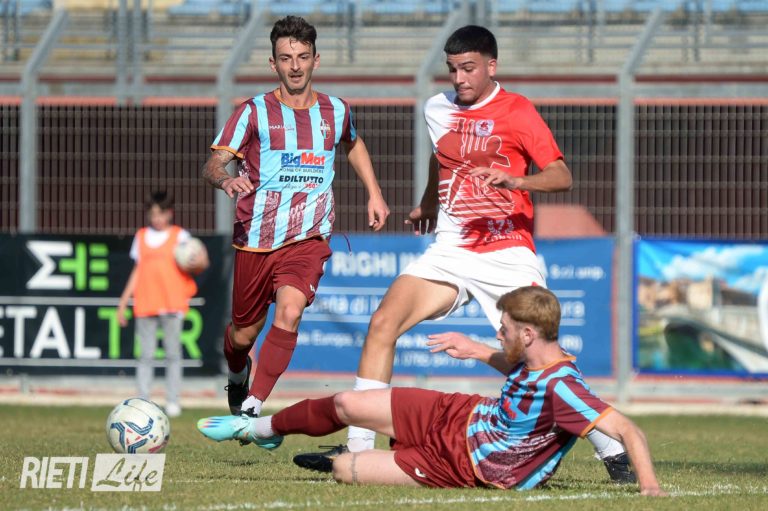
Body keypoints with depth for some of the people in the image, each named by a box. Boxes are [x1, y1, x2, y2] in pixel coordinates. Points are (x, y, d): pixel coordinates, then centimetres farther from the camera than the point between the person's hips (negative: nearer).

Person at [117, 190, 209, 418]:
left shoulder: (180, 236, 6)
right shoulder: (141, 237, 16)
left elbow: (194, 263, -1)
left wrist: (198, 263, -26)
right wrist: (123, 303, 17)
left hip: (172, 303, -3)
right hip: (145, 303, 3)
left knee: (173, 353, -3)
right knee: (146, 355, -1)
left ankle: (173, 402, 0)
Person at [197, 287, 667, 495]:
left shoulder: (562, 388, -36)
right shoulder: (535, 356, -11)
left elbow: (627, 429, -41)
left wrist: (649, 482, -53)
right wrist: (478, 351, 8)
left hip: (463, 467, -7)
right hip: (457, 416, 7)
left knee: (343, 470, -8)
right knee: (345, 405, 10)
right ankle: (265, 428, 40)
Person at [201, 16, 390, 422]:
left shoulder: (335, 111, 6)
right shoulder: (254, 112, -3)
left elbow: (353, 144, 31)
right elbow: (212, 164, -12)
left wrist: (374, 193, 23)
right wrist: (225, 179, -35)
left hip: (308, 239, 0)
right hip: (255, 237, 0)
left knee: (289, 311, -25)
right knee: (244, 333, 9)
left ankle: (253, 407, -20)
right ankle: (237, 376, 45)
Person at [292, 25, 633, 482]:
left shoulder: (516, 111, -6)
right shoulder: (438, 110, 9)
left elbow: (562, 177, -13)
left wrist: (516, 180, -31)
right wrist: (428, 205, 45)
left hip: (509, 252, -5)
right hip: (451, 251, 5)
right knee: (383, 324, -12)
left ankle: (613, 452, -3)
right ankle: (358, 447, -9)